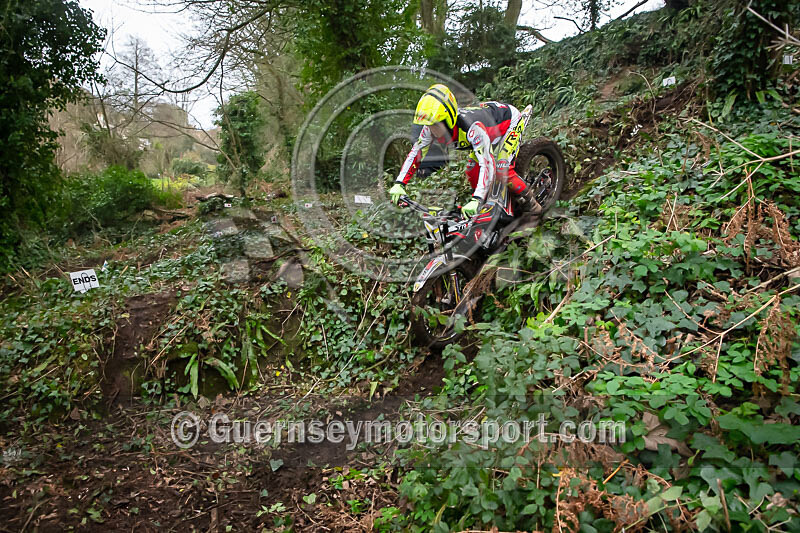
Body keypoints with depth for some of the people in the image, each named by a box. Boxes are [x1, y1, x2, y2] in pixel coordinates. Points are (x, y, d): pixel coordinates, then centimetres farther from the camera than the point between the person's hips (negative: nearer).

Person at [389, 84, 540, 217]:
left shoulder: (472, 127, -46)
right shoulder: (433, 126, -26)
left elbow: (487, 164, -51)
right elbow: (416, 152, -19)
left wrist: (476, 200, -62)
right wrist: (399, 184, -28)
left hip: (510, 118, -7)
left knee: (502, 170, -20)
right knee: (472, 171, -4)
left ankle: (529, 201, 3)